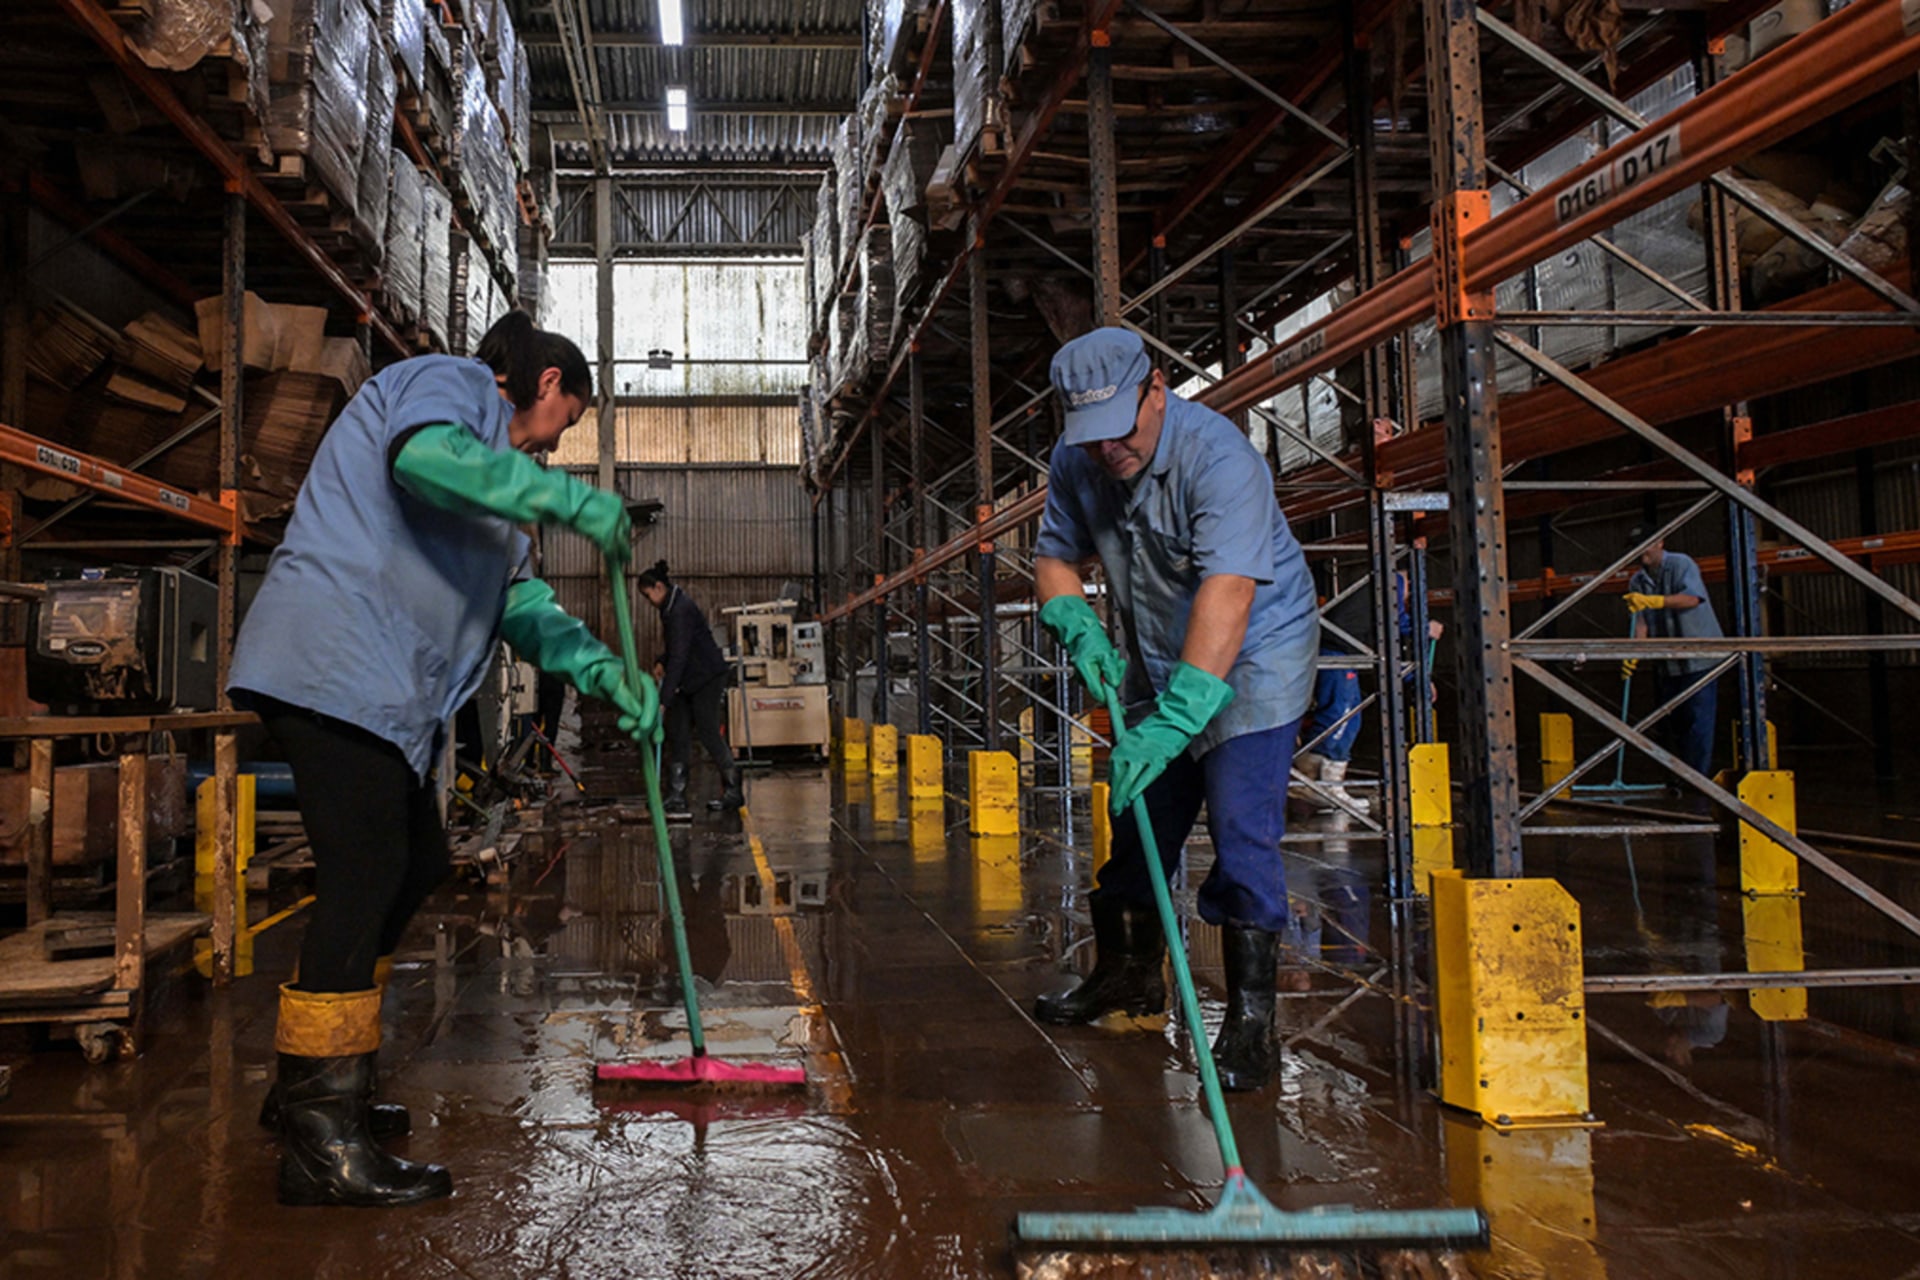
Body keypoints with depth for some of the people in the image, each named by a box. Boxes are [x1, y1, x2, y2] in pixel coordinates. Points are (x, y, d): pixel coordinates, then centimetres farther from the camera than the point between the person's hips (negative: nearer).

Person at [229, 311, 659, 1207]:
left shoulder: (487, 454, 28)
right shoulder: (448, 383, -1)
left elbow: (518, 600, 24)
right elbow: (425, 456, -27)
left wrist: (602, 670, 11)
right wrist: (564, 496, -22)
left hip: (382, 690, 11)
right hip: (335, 667, -11)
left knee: (415, 865, 14)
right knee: (364, 879, -13)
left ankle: (313, 1087, 24)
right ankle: (318, 1141, -8)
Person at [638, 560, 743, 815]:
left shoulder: (681, 610, -23)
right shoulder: (670, 607, 9)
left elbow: (679, 657, -27)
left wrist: (664, 700, -29)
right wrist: (663, 663, 7)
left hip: (706, 679, -10)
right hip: (688, 680, 10)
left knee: (709, 733, -5)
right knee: (677, 734, 5)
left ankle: (734, 792, 6)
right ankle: (676, 798, 6)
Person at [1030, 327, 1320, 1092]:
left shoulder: (1218, 456, -30)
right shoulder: (1076, 463, -9)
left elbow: (1227, 595, -40)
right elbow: (1055, 557, 5)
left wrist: (1175, 717, -46)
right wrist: (1079, 629, -16)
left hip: (1252, 656, -6)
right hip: (1157, 662, 7)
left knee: (1242, 833, -14)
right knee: (1138, 822, 14)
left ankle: (1250, 1015, -5)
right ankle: (1129, 972, 34)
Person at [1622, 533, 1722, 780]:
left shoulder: (1681, 564, -7)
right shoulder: (1637, 581, 9)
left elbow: (1692, 598, -25)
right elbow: (1641, 622, -1)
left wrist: (1653, 600, -36)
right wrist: (1634, 654, -17)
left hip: (1698, 656, -6)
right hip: (1666, 662, 6)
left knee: (1698, 720, -8)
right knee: (1669, 721, 8)